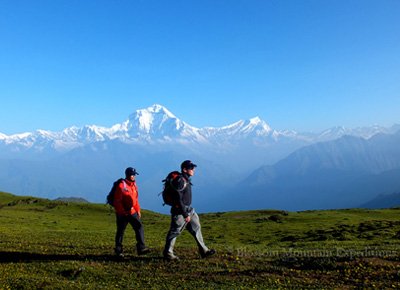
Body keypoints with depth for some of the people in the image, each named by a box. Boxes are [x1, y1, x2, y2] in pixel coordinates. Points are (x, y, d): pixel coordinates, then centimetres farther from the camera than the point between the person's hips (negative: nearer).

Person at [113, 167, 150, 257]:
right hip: (122, 213, -6)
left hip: (132, 212, 6)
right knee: (120, 231, 7)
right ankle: (118, 251, 20)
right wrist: (123, 211, -18)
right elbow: (117, 201, -15)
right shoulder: (121, 186, -14)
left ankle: (141, 248, -9)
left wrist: (138, 210, 13)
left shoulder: (134, 185, 9)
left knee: (139, 227, -7)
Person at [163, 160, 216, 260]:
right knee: (174, 232, 2)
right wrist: (185, 214, -22)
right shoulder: (180, 181, -21)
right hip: (180, 212, -10)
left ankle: (204, 251, 18)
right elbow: (178, 199, -24)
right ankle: (167, 253, 16)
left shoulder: (186, 180, 9)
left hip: (189, 210, 10)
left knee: (196, 228, 11)